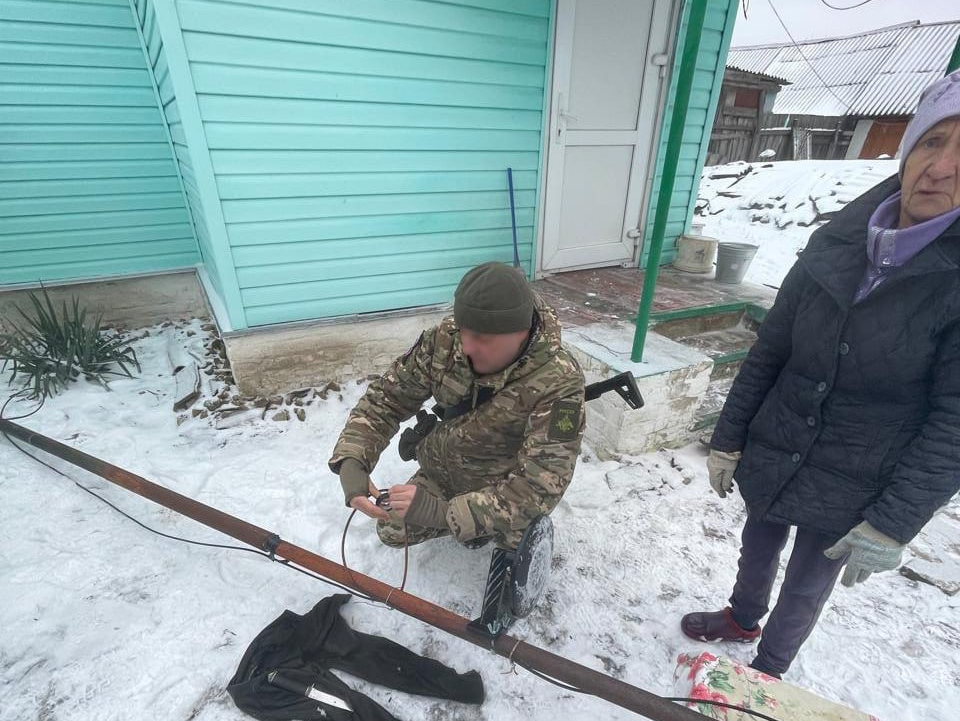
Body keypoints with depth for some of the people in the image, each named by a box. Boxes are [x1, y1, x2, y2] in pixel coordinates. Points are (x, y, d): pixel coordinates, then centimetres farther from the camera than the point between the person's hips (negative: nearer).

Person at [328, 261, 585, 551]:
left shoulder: (558, 383, -36)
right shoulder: (446, 338, -23)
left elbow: (539, 486, -36)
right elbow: (386, 397, -13)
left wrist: (442, 511, -45)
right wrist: (351, 460, -29)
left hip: (504, 488, -3)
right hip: (442, 471, 4)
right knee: (392, 531, 8)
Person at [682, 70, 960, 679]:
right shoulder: (837, 242, -6)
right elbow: (769, 349, -2)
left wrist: (892, 525, -16)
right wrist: (729, 439, 0)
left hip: (852, 491, -3)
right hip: (772, 457, 4)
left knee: (806, 587, 18)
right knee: (758, 545, 25)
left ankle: (767, 672, 46)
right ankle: (742, 618, 55)